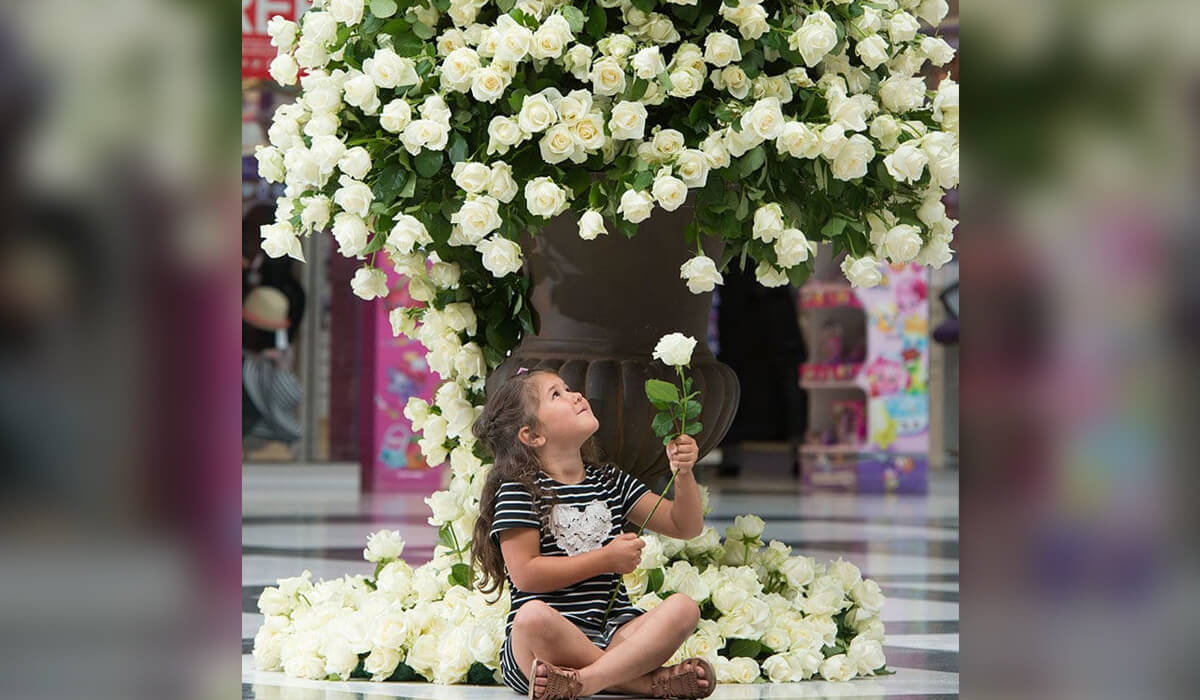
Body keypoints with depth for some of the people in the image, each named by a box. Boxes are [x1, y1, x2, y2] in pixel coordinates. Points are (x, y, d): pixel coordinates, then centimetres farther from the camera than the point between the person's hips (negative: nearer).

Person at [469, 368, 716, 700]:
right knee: (534, 615, -39)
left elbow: (686, 526, 19)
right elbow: (525, 573, -11)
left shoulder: (610, 483, 19)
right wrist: (608, 558, -6)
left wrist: (683, 474, -1)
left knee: (684, 608, -20)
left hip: (612, 632, 5)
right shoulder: (519, 491, 0)